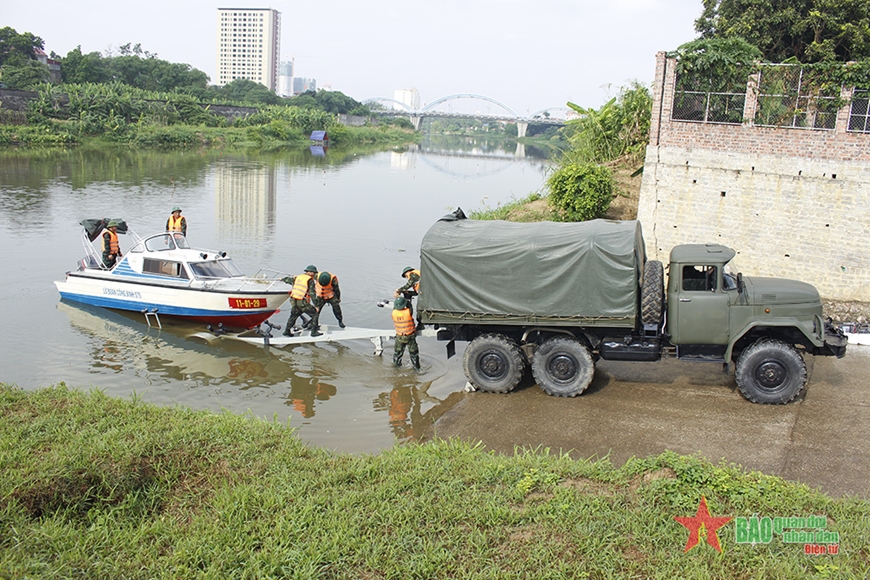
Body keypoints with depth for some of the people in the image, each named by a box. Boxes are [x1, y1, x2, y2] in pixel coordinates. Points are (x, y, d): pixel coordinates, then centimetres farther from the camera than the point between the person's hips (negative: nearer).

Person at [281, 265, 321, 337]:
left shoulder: (298, 277, 14)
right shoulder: (310, 280, -6)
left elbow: (288, 279, 30)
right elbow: (312, 293, -11)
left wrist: (282, 279, 53)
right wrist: (316, 305, -9)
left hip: (293, 300, 7)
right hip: (302, 302, -7)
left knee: (293, 315, 27)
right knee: (315, 313, 5)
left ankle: (287, 331, 32)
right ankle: (314, 331, 3)